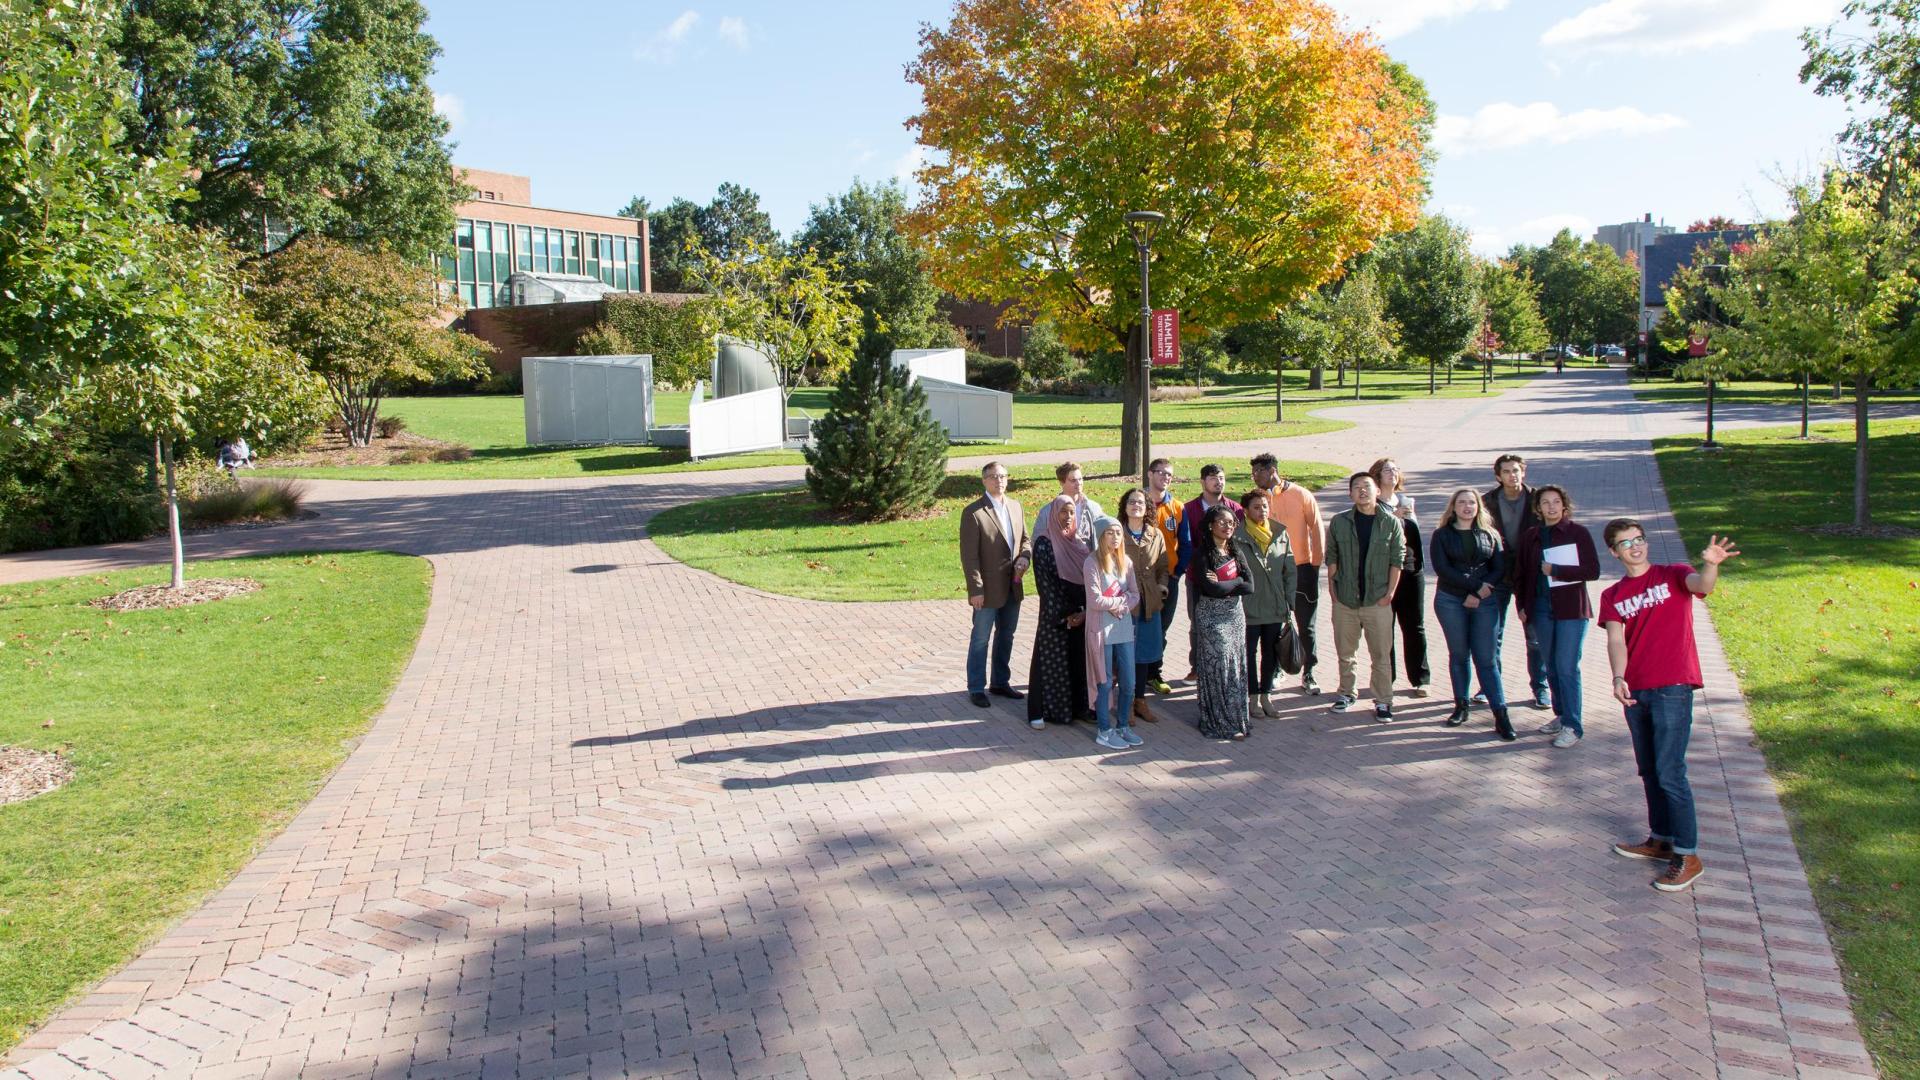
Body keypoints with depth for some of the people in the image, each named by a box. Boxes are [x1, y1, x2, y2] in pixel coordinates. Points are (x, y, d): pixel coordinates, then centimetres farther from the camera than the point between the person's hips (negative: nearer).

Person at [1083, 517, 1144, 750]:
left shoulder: (1126, 562, 6)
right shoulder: (1092, 563, -10)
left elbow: (1135, 596, 4)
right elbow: (1095, 600, -16)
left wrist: (1118, 605, -13)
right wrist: (1122, 600, -7)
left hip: (1124, 629, 5)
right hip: (1101, 630, -5)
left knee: (1127, 683, 8)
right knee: (1105, 683, 4)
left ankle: (1122, 726, 25)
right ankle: (1105, 731, 15)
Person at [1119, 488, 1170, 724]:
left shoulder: (1156, 535, 8)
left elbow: (1163, 567, 17)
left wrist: (1162, 585, 1)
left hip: (1150, 602, 4)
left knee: (1145, 653, 11)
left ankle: (1140, 700, 24)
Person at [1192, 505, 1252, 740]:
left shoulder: (1235, 551, 8)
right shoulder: (1203, 554, -9)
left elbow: (1250, 587, -1)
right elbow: (1210, 589, -21)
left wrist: (1222, 584, -12)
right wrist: (1237, 581, -8)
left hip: (1235, 614, 6)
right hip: (1211, 617, -6)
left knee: (1236, 667, 7)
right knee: (1218, 667, -4)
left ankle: (1235, 719, 17)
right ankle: (1220, 723, 5)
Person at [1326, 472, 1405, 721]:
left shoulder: (1391, 524, -1)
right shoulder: (1339, 522, 2)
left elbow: (1397, 560, 0)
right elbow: (1331, 558, 6)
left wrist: (1389, 593, -5)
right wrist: (1333, 590, 1)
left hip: (1378, 601, -1)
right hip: (1345, 601, 2)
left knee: (1381, 655, 2)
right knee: (1345, 653, 12)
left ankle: (1383, 701, 11)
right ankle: (1346, 693, 28)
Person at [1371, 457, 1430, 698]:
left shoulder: (1406, 501, 13)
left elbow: (1415, 531, 15)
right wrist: (1394, 516, -21)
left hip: (1412, 571, 5)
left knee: (1415, 626, 6)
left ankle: (1420, 679, 13)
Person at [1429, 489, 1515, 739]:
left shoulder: (1490, 535, 8)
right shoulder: (1442, 535, 4)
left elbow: (1500, 569, 1)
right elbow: (1442, 568, -9)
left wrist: (1477, 594, -12)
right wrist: (1477, 584, -16)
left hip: (1484, 602, 0)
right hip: (1450, 601, 0)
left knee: (1486, 658, -4)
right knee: (1459, 654, 7)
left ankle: (1501, 715, -5)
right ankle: (1461, 706, 15)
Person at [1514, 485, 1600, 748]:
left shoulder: (1578, 532, -3)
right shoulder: (1531, 536, 9)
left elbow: (1592, 571, -7)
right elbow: (1521, 573, 16)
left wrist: (1555, 570, -13)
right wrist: (1521, 605, 9)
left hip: (1571, 608, -5)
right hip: (1541, 608, 5)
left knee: (1567, 666, -8)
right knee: (1551, 665, 9)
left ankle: (1572, 726, -5)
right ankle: (1561, 715, 20)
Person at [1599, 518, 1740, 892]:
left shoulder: (1673, 575, 2)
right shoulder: (1613, 595, 11)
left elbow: (1703, 586, -21)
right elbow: (1616, 639, -2)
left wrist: (1710, 564, -44)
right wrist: (1619, 678, -20)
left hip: (1672, 688, -5)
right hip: (1635, 692, 5)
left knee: (1669, 773, -9)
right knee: (1649, 772, 16)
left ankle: (1688, 856, -3)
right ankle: (1661, 839, 30)